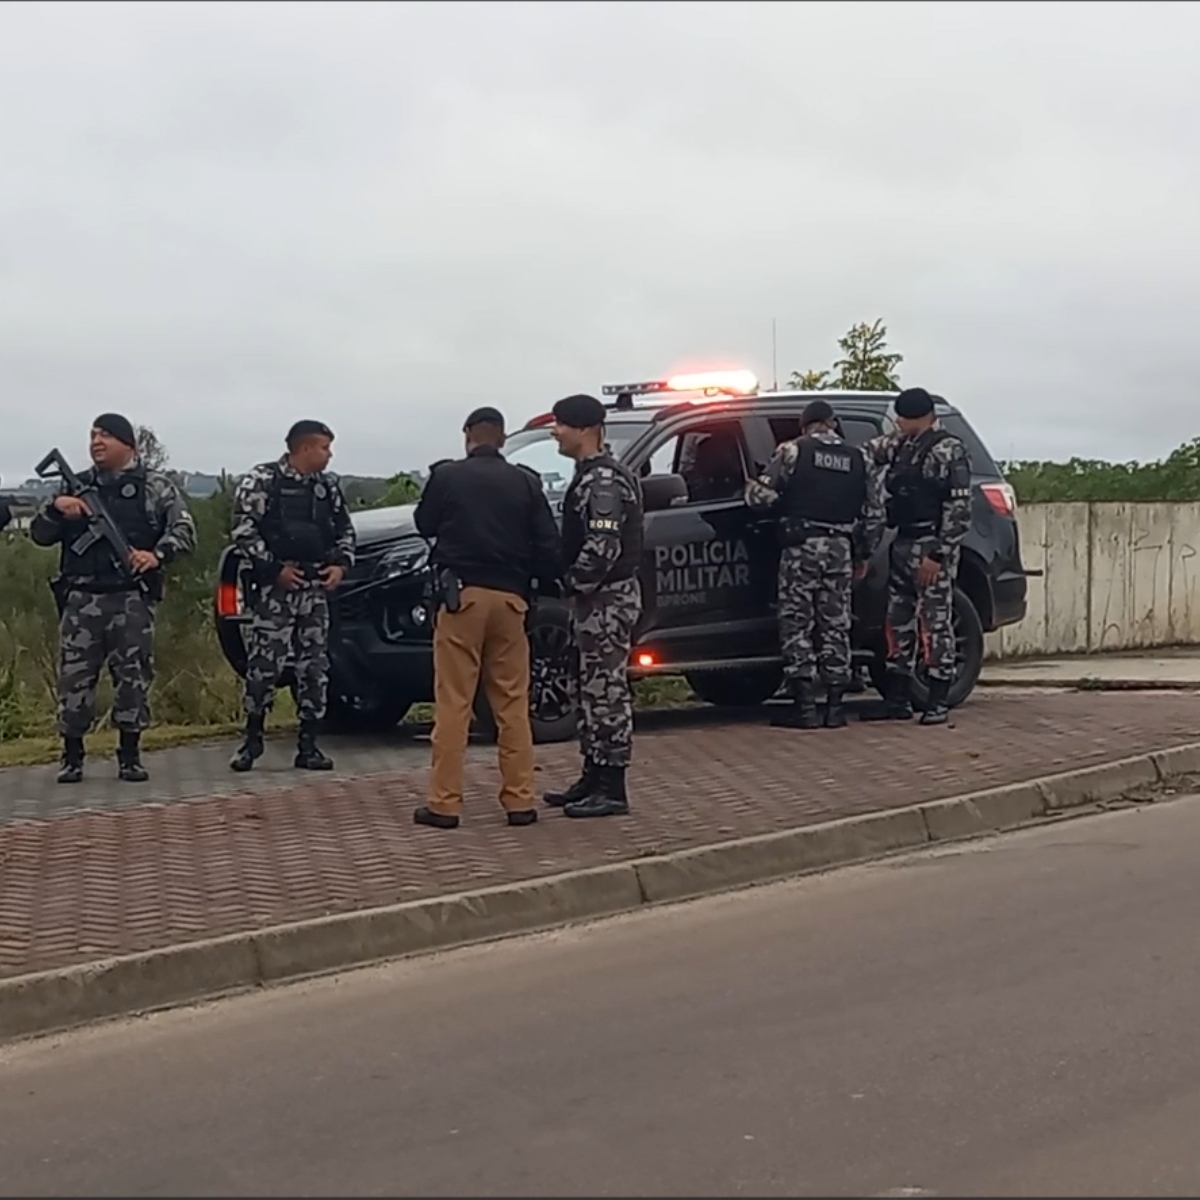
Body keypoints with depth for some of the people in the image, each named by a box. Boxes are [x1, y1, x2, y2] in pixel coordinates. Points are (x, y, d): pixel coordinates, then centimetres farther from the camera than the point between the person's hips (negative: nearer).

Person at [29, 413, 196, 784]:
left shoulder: (155, 487, 4)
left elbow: (184, 529, -4)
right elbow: (39, 534, 12)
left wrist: (157, 553, -23)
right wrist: (56, 506, -8)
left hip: (131, 600, -2)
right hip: (81, 601, 2)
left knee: (133, 678, 2)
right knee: (74, 678, 1)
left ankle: (130, 756, 12)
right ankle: (72, 757, 11)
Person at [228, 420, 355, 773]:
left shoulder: (328, 486, 13)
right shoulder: (261, 481, -5)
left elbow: (345, 530, 21)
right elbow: (243, 530, -9)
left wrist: (341, 564, 3)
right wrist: (275, 567, -13)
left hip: (316, 588, 5)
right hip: (276, 587, -5)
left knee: (315, 666, 5)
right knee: (264, 664, -6)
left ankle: (308, 744, 11)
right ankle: (252, 739, 10)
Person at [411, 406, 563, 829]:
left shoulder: (446, 476, -2)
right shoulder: (525, 482, 4)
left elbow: (425, 525, 14)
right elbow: (547, 544, 3)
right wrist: (546, 584, 17)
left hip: (462, 595, -2)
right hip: (509, 598, 2)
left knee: (453, 703, -1)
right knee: (512, 703, 8)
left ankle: (445, 802, -1)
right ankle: (520, 800, 8)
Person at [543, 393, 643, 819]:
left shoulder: (603, 482, -17)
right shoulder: (591, 477, 16)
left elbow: (602, 549, -26)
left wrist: (573, 585, -15)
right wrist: (574, 587, 15)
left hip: (607, 598, -11)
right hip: (596, 599, 11)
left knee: (607, 691, -6)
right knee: (591, 690, 15)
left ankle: (611, 789, -2)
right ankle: (594, 777, 23)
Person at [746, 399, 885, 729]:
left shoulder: (793, 451, -1)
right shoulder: (857, 458, 13)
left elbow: (762, 495, -9)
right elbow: (875, 512, 14)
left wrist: (751, 489, 14)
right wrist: (863, 554, 22)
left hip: (802, 547, -4)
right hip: (841, 550, 4)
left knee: (797, 626, 0)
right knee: (835, 626, 9)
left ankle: (805, 705, -4)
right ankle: (835, 706, 9)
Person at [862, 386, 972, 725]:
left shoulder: (948, 451, -11)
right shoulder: (902, 444, 14)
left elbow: (959, 510, -15)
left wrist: (938, 554, -20)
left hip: (931, 547, -9)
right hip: (903, 544, 9)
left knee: (935, 623, -4)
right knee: (899, 622, 10)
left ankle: (939, 703, 1)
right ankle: (897, 700, 16)